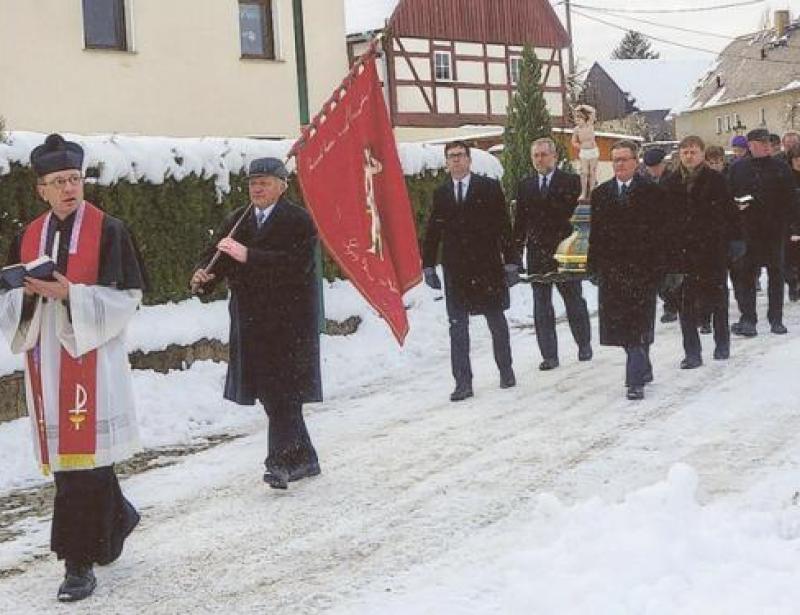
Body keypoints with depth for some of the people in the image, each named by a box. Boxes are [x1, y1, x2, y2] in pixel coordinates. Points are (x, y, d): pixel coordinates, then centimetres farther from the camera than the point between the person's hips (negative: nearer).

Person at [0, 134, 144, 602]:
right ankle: (117, 517, 35)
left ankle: (80, 561, 2)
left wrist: (69, 293, -18)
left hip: (93, 358, -5)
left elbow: (126, 299, -8)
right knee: (65, 457, 10)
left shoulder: (109, 231, -4)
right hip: (46, 362, 5)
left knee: (85, 457, -7)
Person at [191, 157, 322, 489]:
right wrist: (204, 275, -16)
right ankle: (303, 458, 24)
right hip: (252, 321, 6)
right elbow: (215, 254, 7)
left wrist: (248, 256, -26)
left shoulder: (299, 221, -6)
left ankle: (280, 461, -5)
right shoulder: (236, 221, 12)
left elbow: (297, 264, -20)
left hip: (289, 320, -6)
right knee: (270, 394, 11)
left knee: (282, 392, -9)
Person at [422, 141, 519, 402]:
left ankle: (506, 370, 30)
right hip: (455, 270, 2)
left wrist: (510, 262, -7)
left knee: (497, 321, 12)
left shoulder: (489, 187, -1)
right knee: (458, 326, -1)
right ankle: (463, 382, 3)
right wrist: (428, 265, 7)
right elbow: (432, 232, 11)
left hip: (487, 266, -2)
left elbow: (504, 226, -3)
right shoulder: (440, 193, 7)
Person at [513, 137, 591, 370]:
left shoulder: (570, 182, -1)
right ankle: (549, 355, 9)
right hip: (537, 254, 3)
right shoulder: (525, 186, 9)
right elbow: (520, 222, 8)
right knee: (541, 307, 4)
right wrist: (516, 253, 3)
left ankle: (584, 346, 27)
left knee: (575, 302, 9)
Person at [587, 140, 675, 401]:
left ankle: (635, 381, -3)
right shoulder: (600, 193, 10)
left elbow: (663, 232, -1)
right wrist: (594, 267, 6)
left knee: (638, 326, -6)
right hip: (610, 270, 4)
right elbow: (596, 233, 11)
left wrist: (668, 267, -4)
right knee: (619, 326, 7)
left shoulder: (652, 192, 0)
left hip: (643, 269, -4)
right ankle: (643, 369, 25)